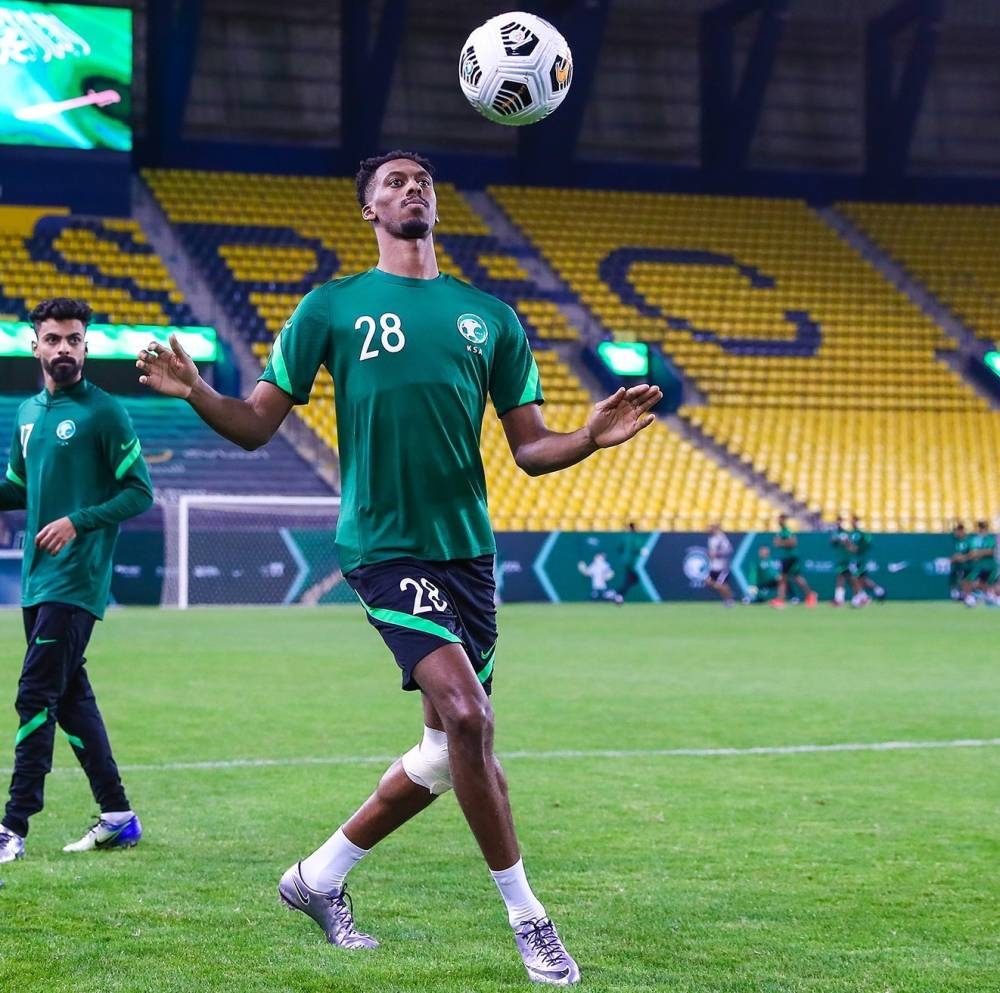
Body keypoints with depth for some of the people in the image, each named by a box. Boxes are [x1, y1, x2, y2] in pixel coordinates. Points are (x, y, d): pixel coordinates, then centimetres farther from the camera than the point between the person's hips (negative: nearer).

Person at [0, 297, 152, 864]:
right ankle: (118, 817, 19)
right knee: (71, 697, 11)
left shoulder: (104, 412, -7)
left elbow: (140, 492, -8)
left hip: (76, 579, -8)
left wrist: (80, 521, -19)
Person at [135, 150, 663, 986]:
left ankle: (320, 878, 28)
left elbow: (530, 449, 12)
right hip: (386, 545, -5)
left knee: (449, 750, 9)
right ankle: (526, 915, -7)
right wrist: (198, 394, -18)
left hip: (466, 548, 5)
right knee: (467, 717, -20)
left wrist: (593, 436, -9)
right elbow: (257, 425, 3)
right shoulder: (332, 307, 4)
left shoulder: (490, 316, 12)